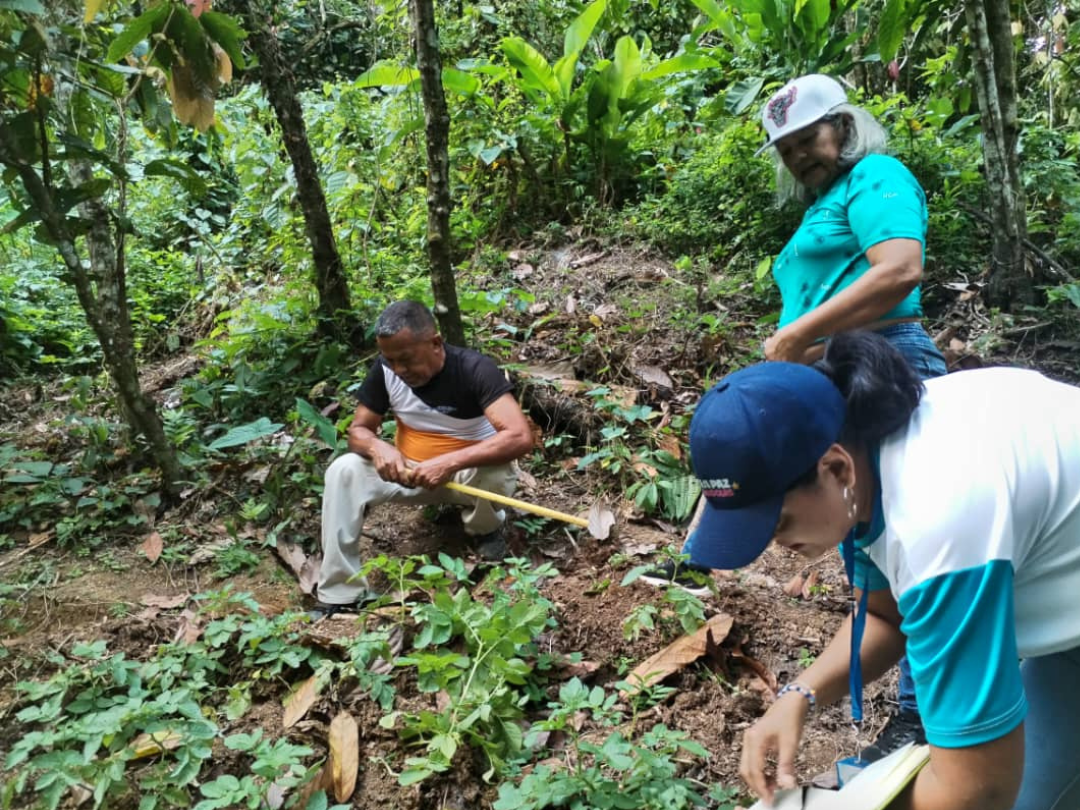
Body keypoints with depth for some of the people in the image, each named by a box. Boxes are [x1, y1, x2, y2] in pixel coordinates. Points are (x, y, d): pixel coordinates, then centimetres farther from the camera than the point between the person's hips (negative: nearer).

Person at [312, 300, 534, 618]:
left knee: (492, 475, -38)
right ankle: (340, 594, -14)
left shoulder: (475, 369, -26)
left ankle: (486, 529, 0)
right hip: (410, 471, 4)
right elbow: (358, 429, -5)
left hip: (468, 471, -3)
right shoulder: (385, 370, -13)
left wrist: (449, 463, -45)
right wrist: (377, 447, -30)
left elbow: (520, 437, -36)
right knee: (343, 471, -20)